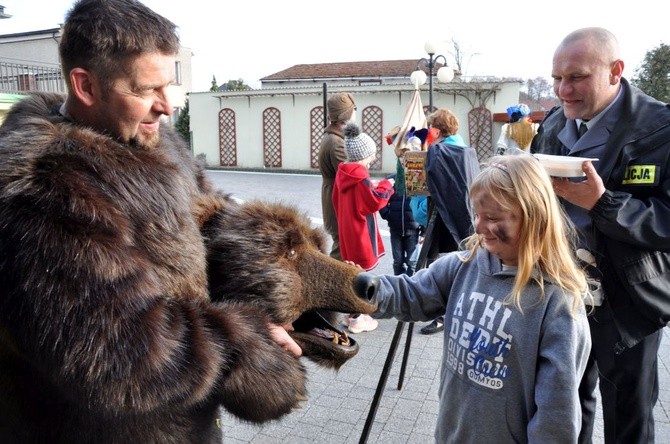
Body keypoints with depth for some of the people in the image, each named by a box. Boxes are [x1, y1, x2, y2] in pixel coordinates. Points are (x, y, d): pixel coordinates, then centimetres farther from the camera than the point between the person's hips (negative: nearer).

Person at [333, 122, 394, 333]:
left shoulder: (343, 173, 6)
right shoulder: (361, 177, -21)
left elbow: (336, 201, 14)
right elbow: (375, 202, -20)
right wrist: (386, 185, -5)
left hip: (347, 229, 9)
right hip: (360, 231, -9)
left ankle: (351, 314, 28)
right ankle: (357, 319, 10)